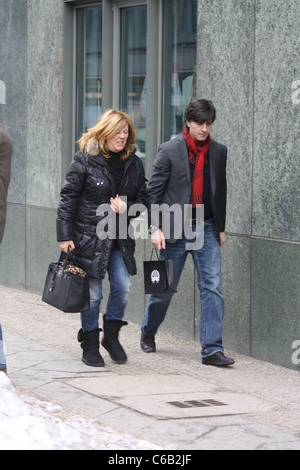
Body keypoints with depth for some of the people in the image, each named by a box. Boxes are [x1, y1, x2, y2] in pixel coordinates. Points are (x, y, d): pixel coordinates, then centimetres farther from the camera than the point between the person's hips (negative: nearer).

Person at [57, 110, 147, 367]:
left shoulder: (134, 163, 6)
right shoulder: (85, 160, -7)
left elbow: (142, 199, 13)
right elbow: (68, 198, -6)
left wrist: (127, 209, -9)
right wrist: (65, 235, -10)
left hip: (120, 239, 4)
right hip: (89, 237, -4)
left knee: (123, 286, -4)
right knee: (93, 293, 1)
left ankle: (111, 335, 19)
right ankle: (90, 345, 16)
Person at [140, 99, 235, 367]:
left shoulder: (219, 152, 7)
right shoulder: (169, 150, -5)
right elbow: (154, 190, -4)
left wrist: (221, 228, 13)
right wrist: (156, 227, -11)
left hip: (207, 229, 3)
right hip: (176, 231, -3)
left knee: (212, 287, -7)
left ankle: (212, 350, -7)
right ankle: (148, 333, 33)